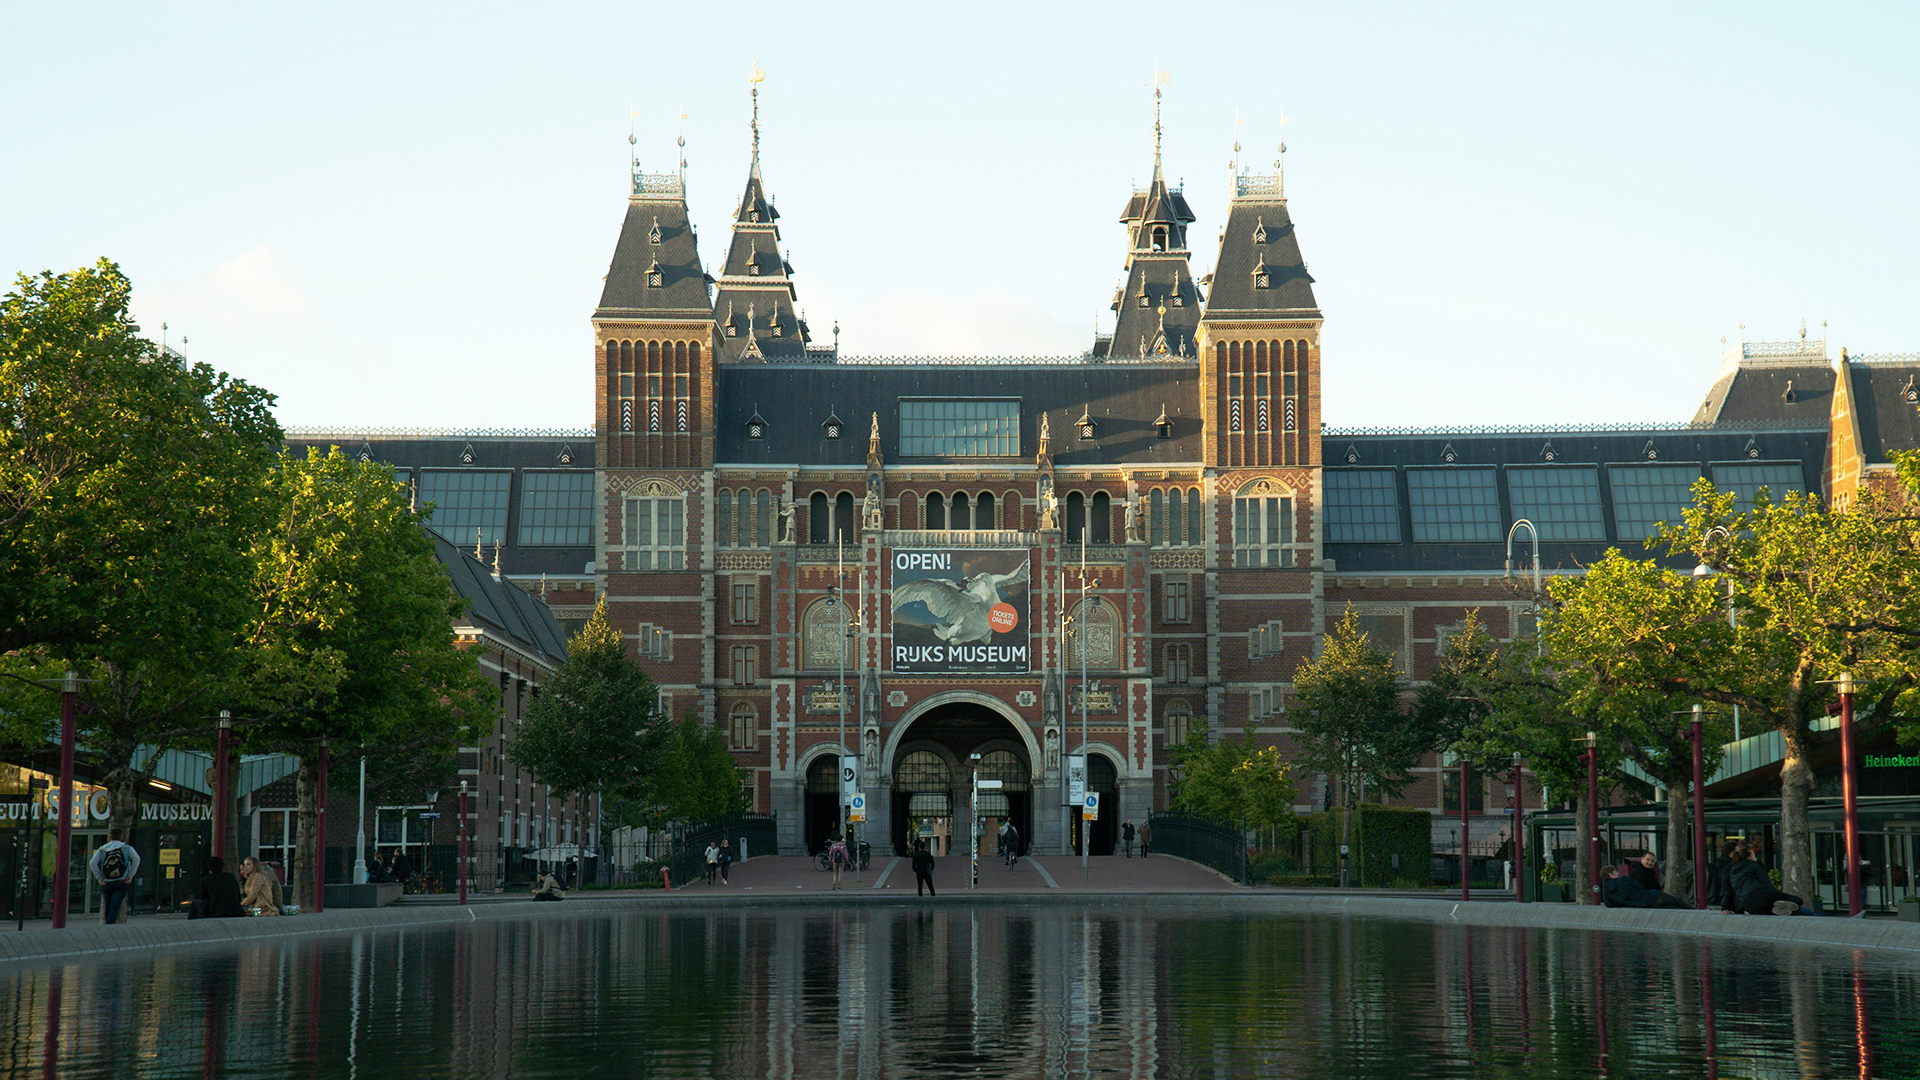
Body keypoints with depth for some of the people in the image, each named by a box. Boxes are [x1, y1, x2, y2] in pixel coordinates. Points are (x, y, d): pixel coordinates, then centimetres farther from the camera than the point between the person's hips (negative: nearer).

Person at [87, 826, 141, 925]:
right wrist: (130, 876, -5)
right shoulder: (127, 848, 5)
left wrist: (99, 878, 1)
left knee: (107, 909, 14)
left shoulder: (102, 849, 9)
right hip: (120, 884, -2)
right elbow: (136, 859, -11)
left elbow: (92, 863, -5)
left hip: (106, 884, 2)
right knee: (114, 909, -9)